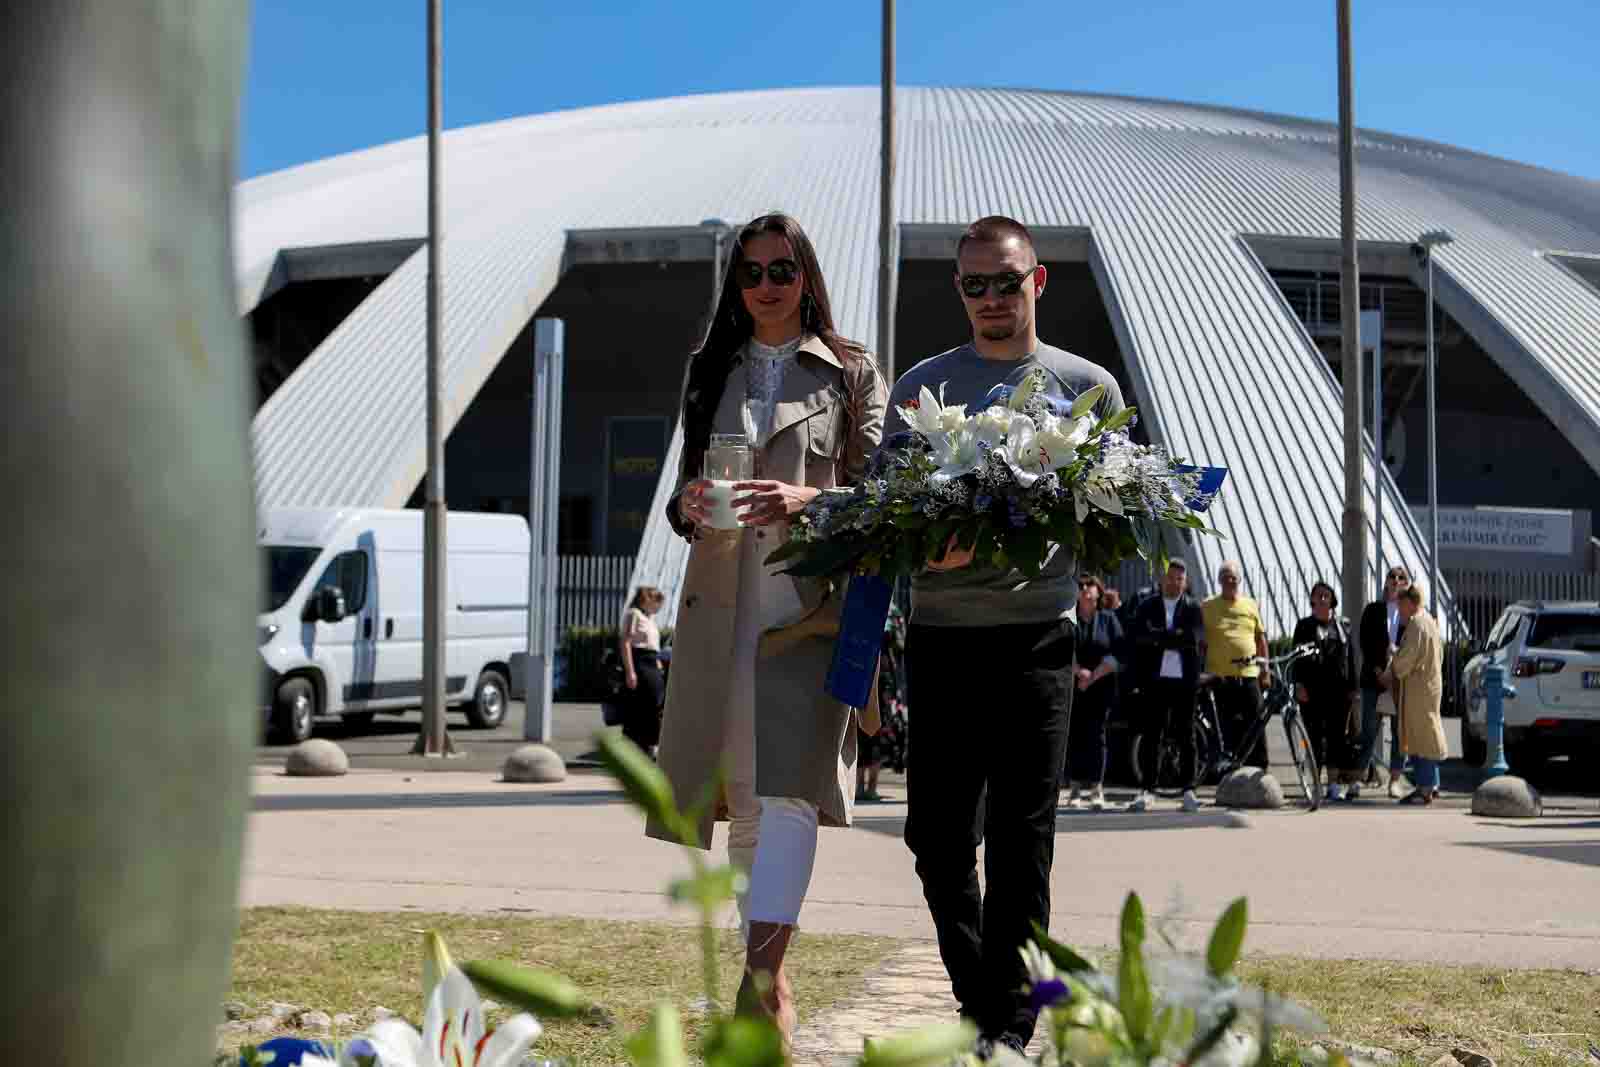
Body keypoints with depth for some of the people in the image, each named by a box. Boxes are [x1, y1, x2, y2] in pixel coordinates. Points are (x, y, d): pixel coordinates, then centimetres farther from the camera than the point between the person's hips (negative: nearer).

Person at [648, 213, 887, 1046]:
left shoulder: (852, 375, 8)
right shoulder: (711, 375, 18)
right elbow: (684, 488, 18)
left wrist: (804, 499, -18)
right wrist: (691, 505, -6)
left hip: (811, 599, -4)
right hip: (721, 599, 4)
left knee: (787, 786, -18)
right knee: (740, 796, 5)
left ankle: (763, 977, -24)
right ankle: (765, 970, 15)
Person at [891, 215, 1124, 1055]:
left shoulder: (1087, 387, 8)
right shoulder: (919, 386, 12)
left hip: (1035, 633, -2)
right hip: (938, 633, 2)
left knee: (1020, 841, -2)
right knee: (938, 837, 5)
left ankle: (1008, 1026, 4)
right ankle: (978, 1000, 22)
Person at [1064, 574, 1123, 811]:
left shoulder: (1109, 619, 8)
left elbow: (1116, 653, -2)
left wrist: (1093, 676, -12)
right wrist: (1079, 671, -15)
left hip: (1101, 686, -1)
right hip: (1072, 685, 1)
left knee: (1096, 734, -6)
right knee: (1074, 735, -2)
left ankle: (1096, 789, -7)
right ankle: (1076, 788, 3)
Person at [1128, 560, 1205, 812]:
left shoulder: (1193, 608, 8)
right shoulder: (1146, 607, 10)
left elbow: (1194, 637, -9)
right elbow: (1137, 637, -4)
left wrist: (1159, 637, -9)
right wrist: (1173, 637, -11)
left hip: (1184, 680, 0)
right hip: (1155, 679, 0)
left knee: (1186, 736, 3)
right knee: (1151, 735, 0)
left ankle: (1189, 789, 6)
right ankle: (1145, 789, 1)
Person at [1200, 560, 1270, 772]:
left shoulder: (1251, 606, 12)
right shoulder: (1207, 607, 4)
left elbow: (1261, 639, 16)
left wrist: (1265, 672, 12)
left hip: (1248, 674, 2)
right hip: (1220, 675, -2)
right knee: (1226, 727, 1)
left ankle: (1259, 768, 7)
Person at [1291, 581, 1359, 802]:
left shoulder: (1343, 625, 13)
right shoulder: (1304, 625, 7)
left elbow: (1351, 657, 12)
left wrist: (1352, 688, 6)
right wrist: (1299, 684, -9)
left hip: (1338, 689, 2)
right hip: (1313, 689, -2)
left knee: (1338, 736, -1)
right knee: (1314, 735, -1)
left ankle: (1334, 784, 3)